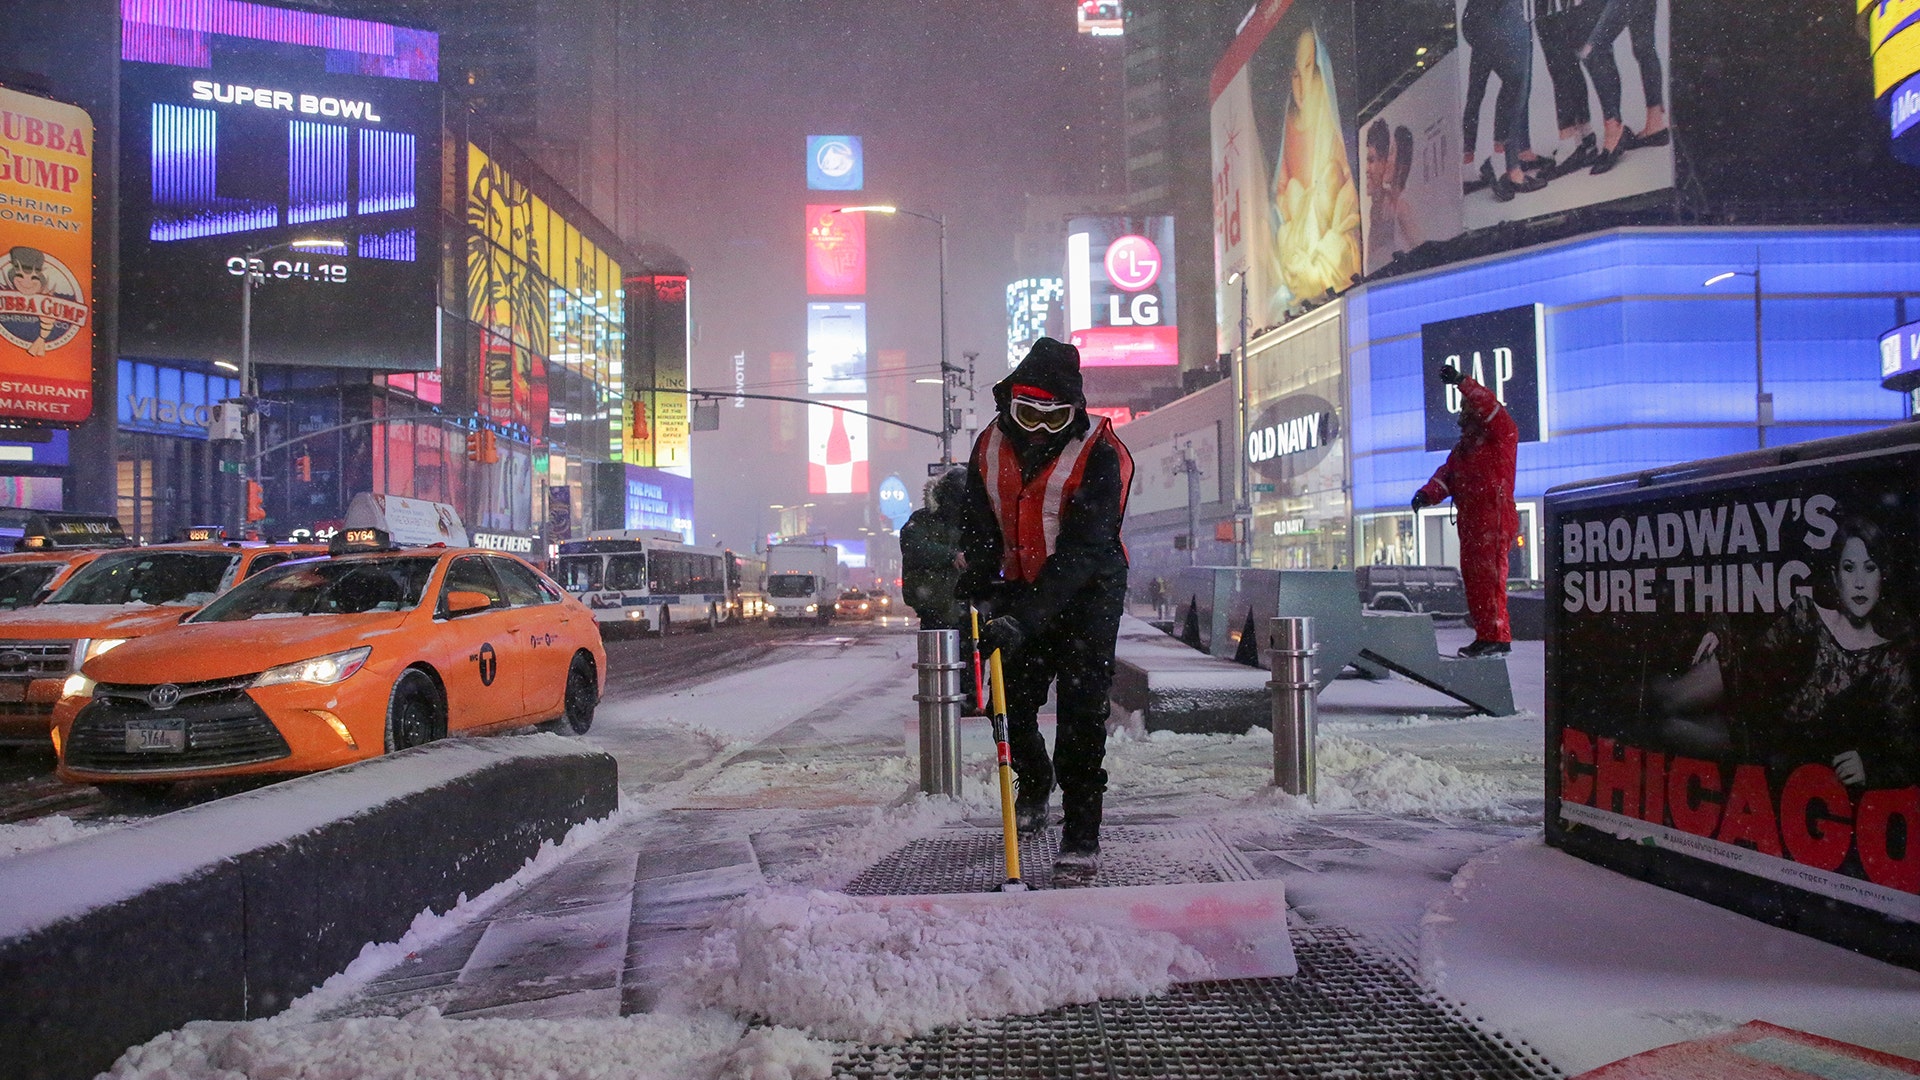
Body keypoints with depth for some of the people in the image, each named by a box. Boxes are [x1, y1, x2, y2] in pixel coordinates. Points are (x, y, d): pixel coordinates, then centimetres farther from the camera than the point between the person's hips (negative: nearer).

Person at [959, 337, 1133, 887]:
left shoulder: (1100, 454, -22)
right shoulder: (991, 445, -5)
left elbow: (1080, 552, -29)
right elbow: (981, 530, 4)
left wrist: (1023, 618, -37)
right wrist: (978, 581, -15)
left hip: (1087, 592, -5)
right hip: (1021, 590, 5)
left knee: (1081, 710, -11)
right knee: (1009, 701, 8)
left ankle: (1081, 838, -2)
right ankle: (1034, 787, 39)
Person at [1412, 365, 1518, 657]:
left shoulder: (1503, 435, 0)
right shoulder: (1462, 447, 24)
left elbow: (1490, 407, -18)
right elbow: (1447, 474, 12)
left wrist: (1461, 381, -26)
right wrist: (1428, 493, -7)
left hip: (1496, 516, -9)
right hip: (1469, 520, 9)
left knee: (1488, 576, -14)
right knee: (1472, 577, 8)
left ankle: (1497, 636, -15)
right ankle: (1486, 636, 14)